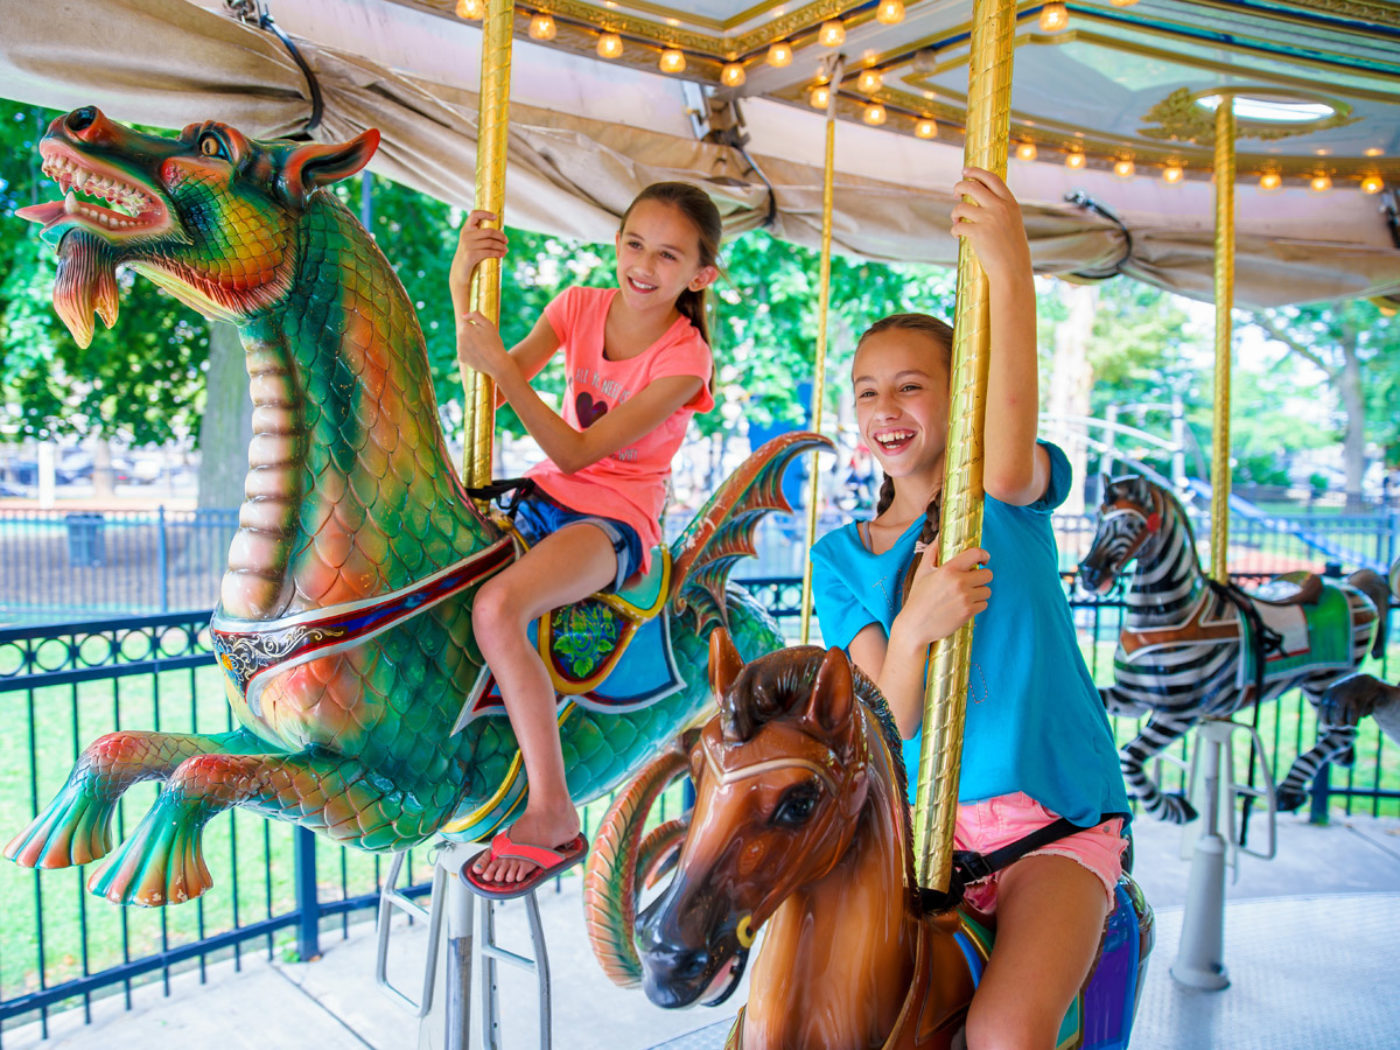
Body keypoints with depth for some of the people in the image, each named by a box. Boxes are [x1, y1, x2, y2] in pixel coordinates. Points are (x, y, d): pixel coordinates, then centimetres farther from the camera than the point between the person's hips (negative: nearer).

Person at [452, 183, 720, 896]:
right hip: (546, 496, 7)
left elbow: (577, 453, -19)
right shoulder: (580, 306, 3)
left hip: (616, 520, -7)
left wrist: (502, 366, -25)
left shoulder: (682, 359, -14)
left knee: (497, 606, -32)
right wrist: (462, 284, -11)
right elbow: (489, 387, -2)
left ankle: (552, 817, -22)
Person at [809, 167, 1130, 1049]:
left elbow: (1009, 462, -29)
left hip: (1055, 820, -2)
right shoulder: (841, 557, 4)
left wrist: (1011, 272, -36)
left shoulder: (1013, 499, -1)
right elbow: (888, 724, -6)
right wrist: (913, 629, -27)